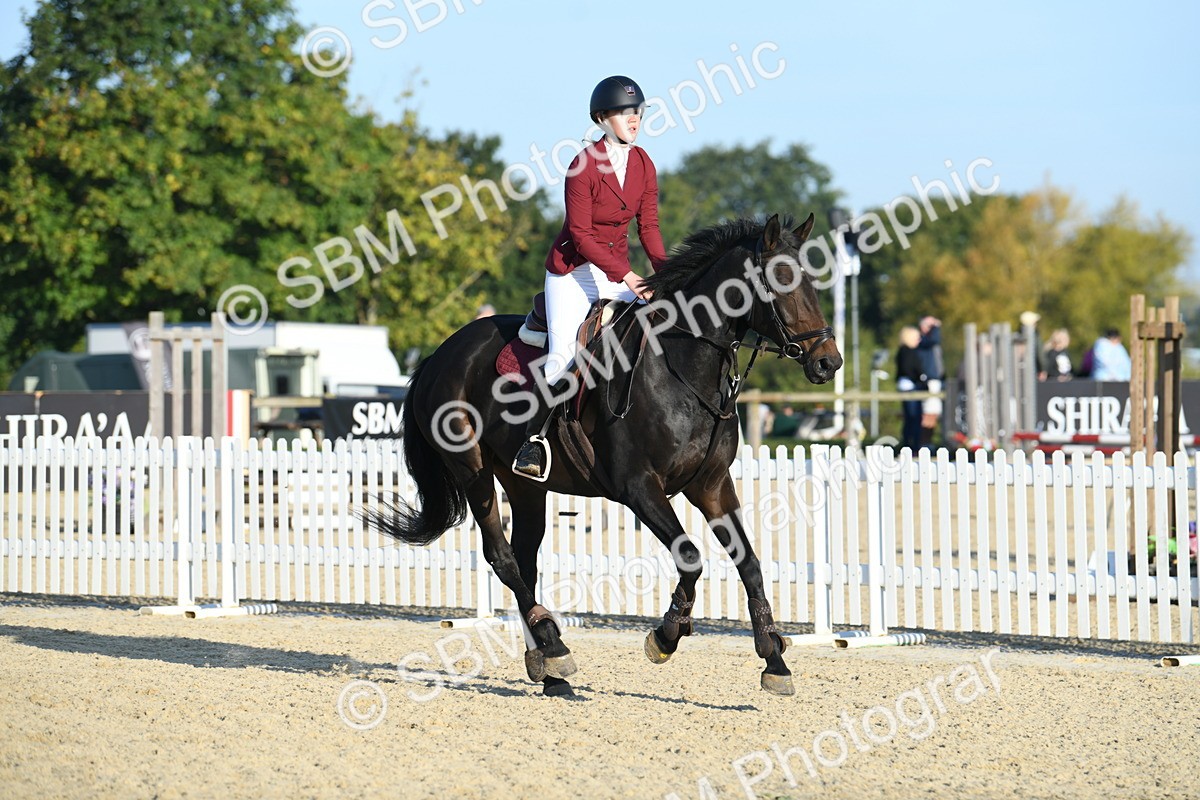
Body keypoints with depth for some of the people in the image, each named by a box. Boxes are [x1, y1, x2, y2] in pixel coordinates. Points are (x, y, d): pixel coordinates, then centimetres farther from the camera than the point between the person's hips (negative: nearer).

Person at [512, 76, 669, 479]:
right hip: (574, 269, -6)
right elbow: (580, 234, -18)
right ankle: (534, 438, -8)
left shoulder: (644, 165, 4)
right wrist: (624, 275, -24)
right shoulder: (584, 166, -16)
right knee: (563, 353, -21)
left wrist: (665, 272, -10)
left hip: (618, 270, 6)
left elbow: (648, 226, 5)